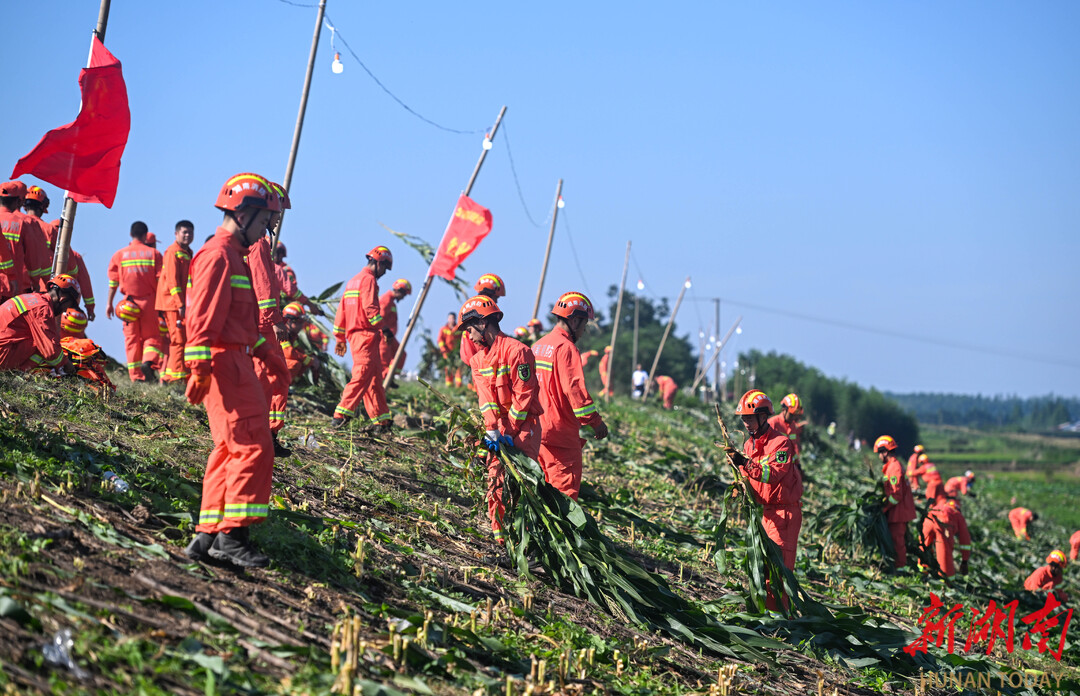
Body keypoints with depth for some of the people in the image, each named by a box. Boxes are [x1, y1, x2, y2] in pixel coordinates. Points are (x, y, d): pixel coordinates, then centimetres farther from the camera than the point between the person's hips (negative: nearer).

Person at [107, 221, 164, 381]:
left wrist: (109, 304, 10)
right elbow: (161, 280, -2)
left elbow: (113, 282, 5)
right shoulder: (154, 253, 2)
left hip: (129, 301, 1)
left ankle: (136, 375, 1)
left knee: (132, 338, 5)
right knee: (151, 335, 8)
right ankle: (148, 361, -20)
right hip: (149, 300, -1)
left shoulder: (119, 255, 5)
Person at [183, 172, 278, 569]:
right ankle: (232, 535, -12)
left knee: (230, 449, 12)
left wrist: (263, 349, 29)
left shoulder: (232, 254, 21)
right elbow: (203, 315, -19)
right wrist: (198, 368, -24)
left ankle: (209, 535, 13)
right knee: (253, 447, -12)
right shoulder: (220, 254, -12)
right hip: (226, 363, -11)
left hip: (234, 364, 11)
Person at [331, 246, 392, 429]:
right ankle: (341, 415, -20)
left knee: (375, 378, 11)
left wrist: (340, 338, 25)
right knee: (363, 375, -13)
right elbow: (370, 308, -19)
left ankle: (382, 420, 13)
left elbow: (342, 310, 23)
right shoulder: (369, 279, -7)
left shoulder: (354, 281, 23)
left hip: (354, 334, 10)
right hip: (366, 334, -10)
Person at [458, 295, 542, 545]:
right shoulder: (478, 360, 12)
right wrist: (492, 430, -14)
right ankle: (500, 537, 7)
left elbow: (523, 395, -13)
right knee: (495, 481, 1)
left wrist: (509, 432, -13)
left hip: (524, 424, -7)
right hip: (499, 427, 7)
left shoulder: (517, 351, -11)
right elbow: (486, 397, 1)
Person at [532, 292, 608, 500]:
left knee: (549, 485, 15)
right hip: (560, 431, -9)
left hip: (538, 428, 9)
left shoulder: (538, 345, 15)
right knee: (566, 488, -7)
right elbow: (575, 388, -20)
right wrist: (595, 421, -13)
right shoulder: (566, 348, -13)